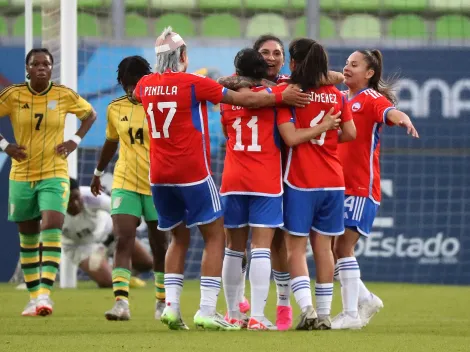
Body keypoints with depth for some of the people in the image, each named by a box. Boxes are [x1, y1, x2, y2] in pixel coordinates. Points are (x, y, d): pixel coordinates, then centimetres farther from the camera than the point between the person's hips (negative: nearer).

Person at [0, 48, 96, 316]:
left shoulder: (64, 95, -4)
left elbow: (91, 115, 12)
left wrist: (76, 141, 0)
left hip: (54, 175, -2)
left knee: (52, 231, -19)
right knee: (27, 238, 9)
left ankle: (45, 293, -26)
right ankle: (34, 296, 20)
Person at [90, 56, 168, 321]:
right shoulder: (116, 109, 6)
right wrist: (98, 173, 31)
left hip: (157, 186, -2)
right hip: (124, 184, 2)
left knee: (160, 246, 9)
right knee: (123, 241, -13)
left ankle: (162, 302, 25)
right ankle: (121, 302, -20)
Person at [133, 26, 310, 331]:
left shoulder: (145, 86, 5)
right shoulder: (193, 84, -11)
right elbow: (245, 100, -10)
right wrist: (282, 97, 0)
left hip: (160, 176, 6)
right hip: (193, 173, -6)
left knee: (179, 238, 18)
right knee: (215, 237, 3)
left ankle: (171, 306, 5)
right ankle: (207, 311, -6)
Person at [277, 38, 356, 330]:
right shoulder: (336, 95, 5)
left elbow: (290, 137, -16)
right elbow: (350, 133, 6)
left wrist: (308, 134, 4)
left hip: (300, 182, -4)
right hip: (332, 181, 4)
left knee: (296, 248, 1)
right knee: (323, 247, 10)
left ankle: (307, 310, -14)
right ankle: (324, 314, 10)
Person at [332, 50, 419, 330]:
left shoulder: (371, 98, -6)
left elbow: (390, 111, -25)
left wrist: (403, 118, -48)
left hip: (361, 188, -7)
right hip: (337, 185, 7)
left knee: (343, 247, -10)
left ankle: (351, 314, -3)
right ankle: (366, 299, 22)